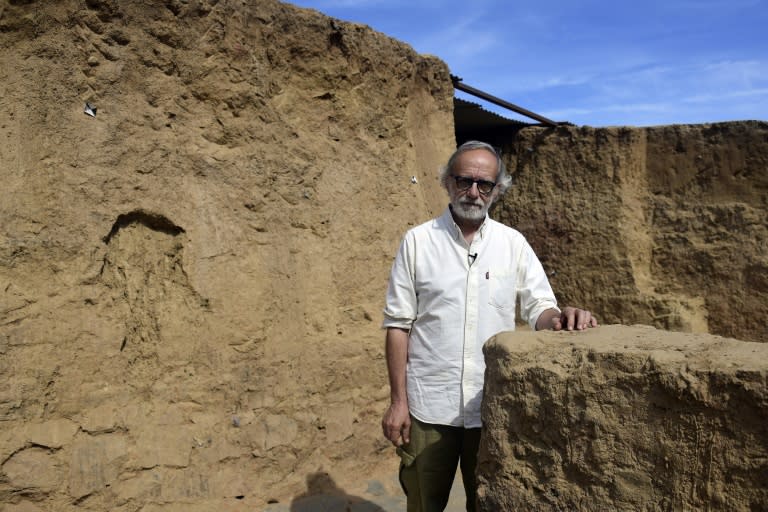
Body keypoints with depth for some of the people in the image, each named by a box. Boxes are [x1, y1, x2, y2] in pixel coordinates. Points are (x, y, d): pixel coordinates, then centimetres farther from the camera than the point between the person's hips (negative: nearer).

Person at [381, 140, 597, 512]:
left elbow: (538, 307, 1)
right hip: (429, 406, -1)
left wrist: (559, 317, -24)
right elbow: (398, 324, -2)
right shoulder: (418, 241, -4)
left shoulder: (513, 243, 1)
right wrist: (398, 401, -4)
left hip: (494, 407, 1)